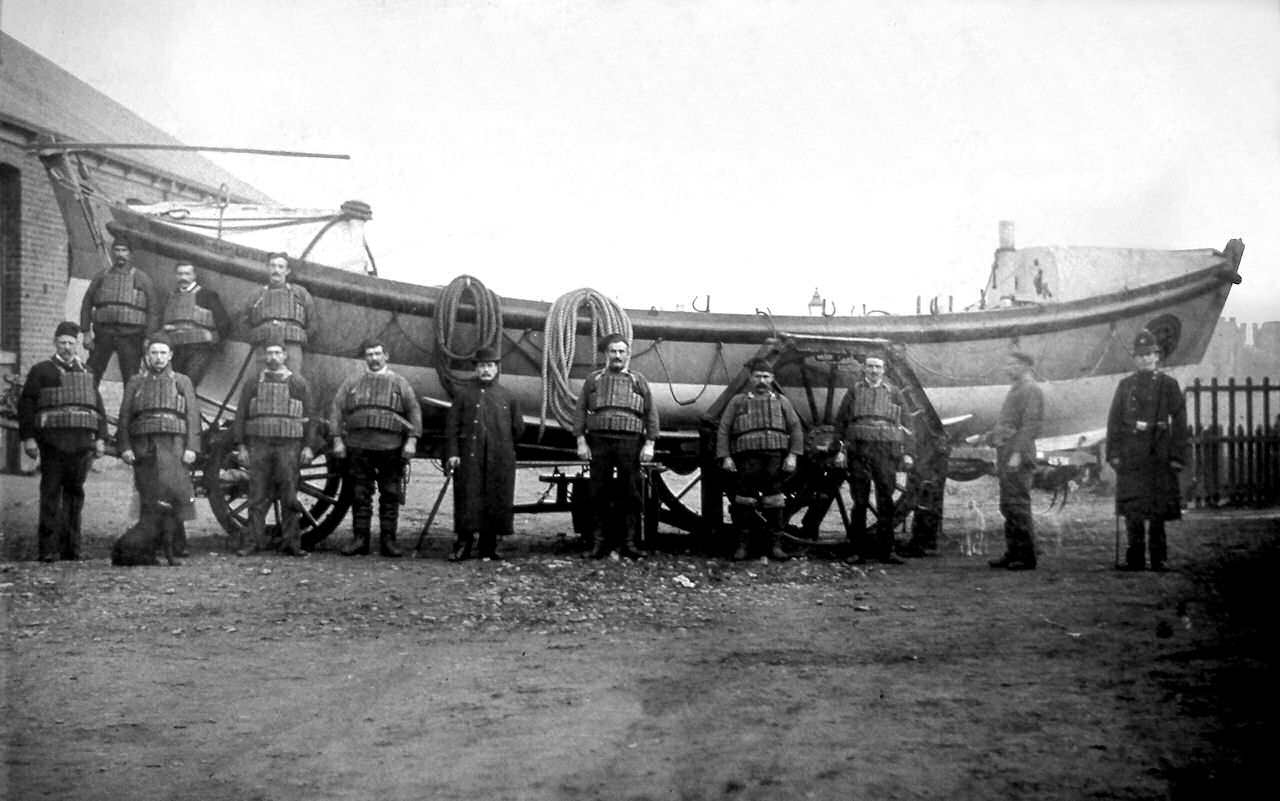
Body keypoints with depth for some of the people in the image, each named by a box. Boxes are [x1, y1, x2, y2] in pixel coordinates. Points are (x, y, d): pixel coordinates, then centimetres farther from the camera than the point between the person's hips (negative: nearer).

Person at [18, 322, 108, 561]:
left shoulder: (86, 373, 20)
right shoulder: (41, 371, 7)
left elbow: (99, 408, 19)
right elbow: (26, 404, 1)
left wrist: (100, 438, 9)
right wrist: (28, 437, -8)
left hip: (82, 440, 4)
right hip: (52, 439, -4)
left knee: (75, 492, 7)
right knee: (51, 492, -4)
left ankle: (71, 548, 12)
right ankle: (47, 548, -4)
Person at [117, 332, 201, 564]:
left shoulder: (182, 382, 15)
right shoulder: (136, 383, 17)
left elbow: (193, 417, 8)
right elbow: (124, 417, 11)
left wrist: (191, 448, -4)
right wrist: (124, 447, -1)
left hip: (174, 444, -1)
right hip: (143, 446, 1)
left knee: (176, 491, -13)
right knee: (149, 499, 0)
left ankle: (176, 544, -8)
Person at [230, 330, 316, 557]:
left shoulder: (299, 383, 8)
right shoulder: (252, 384, 11)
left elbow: (310, 416, 6)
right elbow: (240, 416, 9)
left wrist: (308, 446, -1)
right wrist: (240, 445, 1)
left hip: (289, 446, -1)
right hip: (259, 445, 1)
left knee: (289, 497, 0)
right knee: (257, 497, 1)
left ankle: (291, 543, 4)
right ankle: (252, 542, 4)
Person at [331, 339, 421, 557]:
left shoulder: (399, 382, 11)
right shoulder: (351, 383, 14)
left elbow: (414, 411, 5)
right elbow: (336, 410, 9)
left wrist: (412, 440, -5)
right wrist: (337, 439, -2)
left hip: (391, 448, -1)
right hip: (358, 447, 1)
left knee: (390, 496, 1)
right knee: (360, 495, 2)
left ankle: (388, 540, 6)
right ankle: (360, 538, 8)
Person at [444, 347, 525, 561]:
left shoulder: (508, 397, 10)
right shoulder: (463, 393, 6)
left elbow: (518, 428, 17)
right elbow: (451, 425, 2)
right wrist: (452, 453, -7)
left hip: (499, 460, 2)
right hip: (469, 457, -2)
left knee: (497, 501, 3)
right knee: (467, 501, -5)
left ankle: (489, 547, 12)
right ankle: (463, 545, 2)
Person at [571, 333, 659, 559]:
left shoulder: (639, 381, 14)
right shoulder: (594, 380, 14)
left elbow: (651, 414, 9)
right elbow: (580, 411, 9)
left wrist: (649, 444, -1)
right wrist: (581, 441, -1)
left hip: (630, 442, 0)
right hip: (599, 441, 0)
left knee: (631, 495, -1)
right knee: (599, 495, 1)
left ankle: (630, 543, 5)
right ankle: (600, 542, 8)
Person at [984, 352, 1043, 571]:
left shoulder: (1031, 392, -8)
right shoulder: (1014, 391, 21)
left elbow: (1031, 426, -17)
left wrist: (1017, 453, -22)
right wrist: (994, 437, 12)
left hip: (1018, 457, -10)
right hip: (1005, 455, 10)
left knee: (1018, 506, -9)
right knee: (1007, 506, 10)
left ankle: (1027, 557, -6)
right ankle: (1012, 553, 15)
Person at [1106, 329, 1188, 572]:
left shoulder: (1169, 384, 4)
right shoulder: (1125, 384, 10)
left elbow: (1179, 422, 1)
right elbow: (1114, 420, 7)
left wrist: (1178, 456, -5)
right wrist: (1113, 453, -1)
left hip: (1159, 455, -2)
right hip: (1130, 455, 2)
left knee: (1158, 509, 1)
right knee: (1131, 507, 0)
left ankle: (1158, 558, 9)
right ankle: (1135, 558, 6)